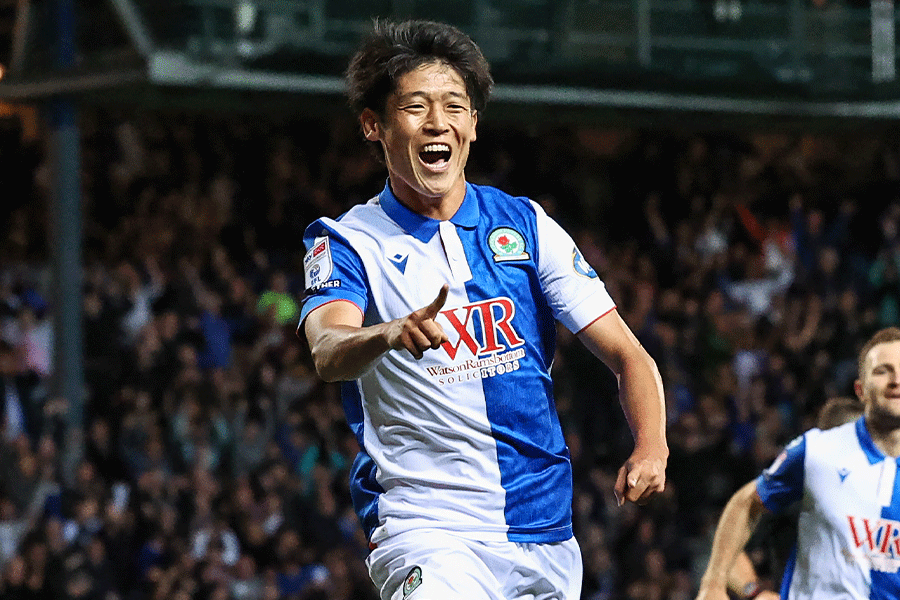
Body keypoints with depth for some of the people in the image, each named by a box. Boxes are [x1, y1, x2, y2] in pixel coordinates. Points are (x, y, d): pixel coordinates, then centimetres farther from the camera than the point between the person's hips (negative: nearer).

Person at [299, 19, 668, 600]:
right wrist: (390, 335, -42)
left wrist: (651, 448, -14)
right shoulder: (346, 244, 0)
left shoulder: (525, 225, 9)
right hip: (430, 530, -4)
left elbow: (628, 355, 5)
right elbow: (328, 351, -20)